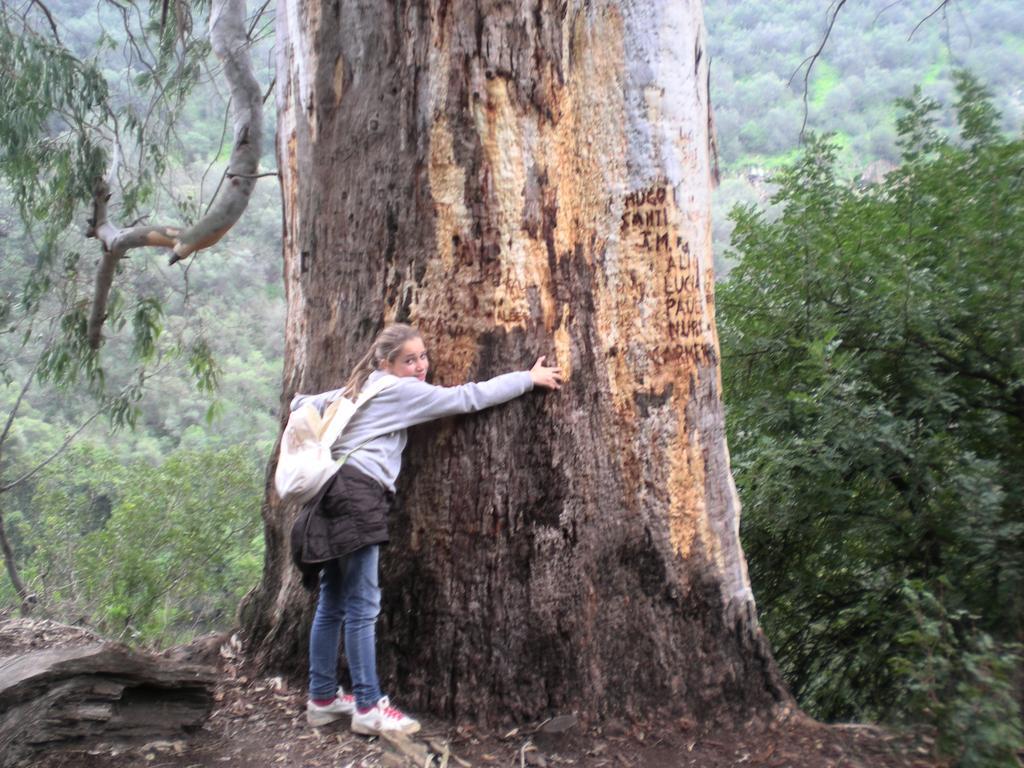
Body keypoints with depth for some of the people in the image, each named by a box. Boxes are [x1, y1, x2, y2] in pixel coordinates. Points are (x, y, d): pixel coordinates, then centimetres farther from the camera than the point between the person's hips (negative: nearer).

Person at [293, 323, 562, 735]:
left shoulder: (357, 390, 23)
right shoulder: (402, 391, -3)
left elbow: (302, 404, 28)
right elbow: (468, 397, -3)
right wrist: (530, 378, 2)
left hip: (334, 493, 9)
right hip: (357, 493, -9)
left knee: (332, 604, 13)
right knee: (362, 606, -5)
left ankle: (322, 698, 22)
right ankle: (368, 708, 1)